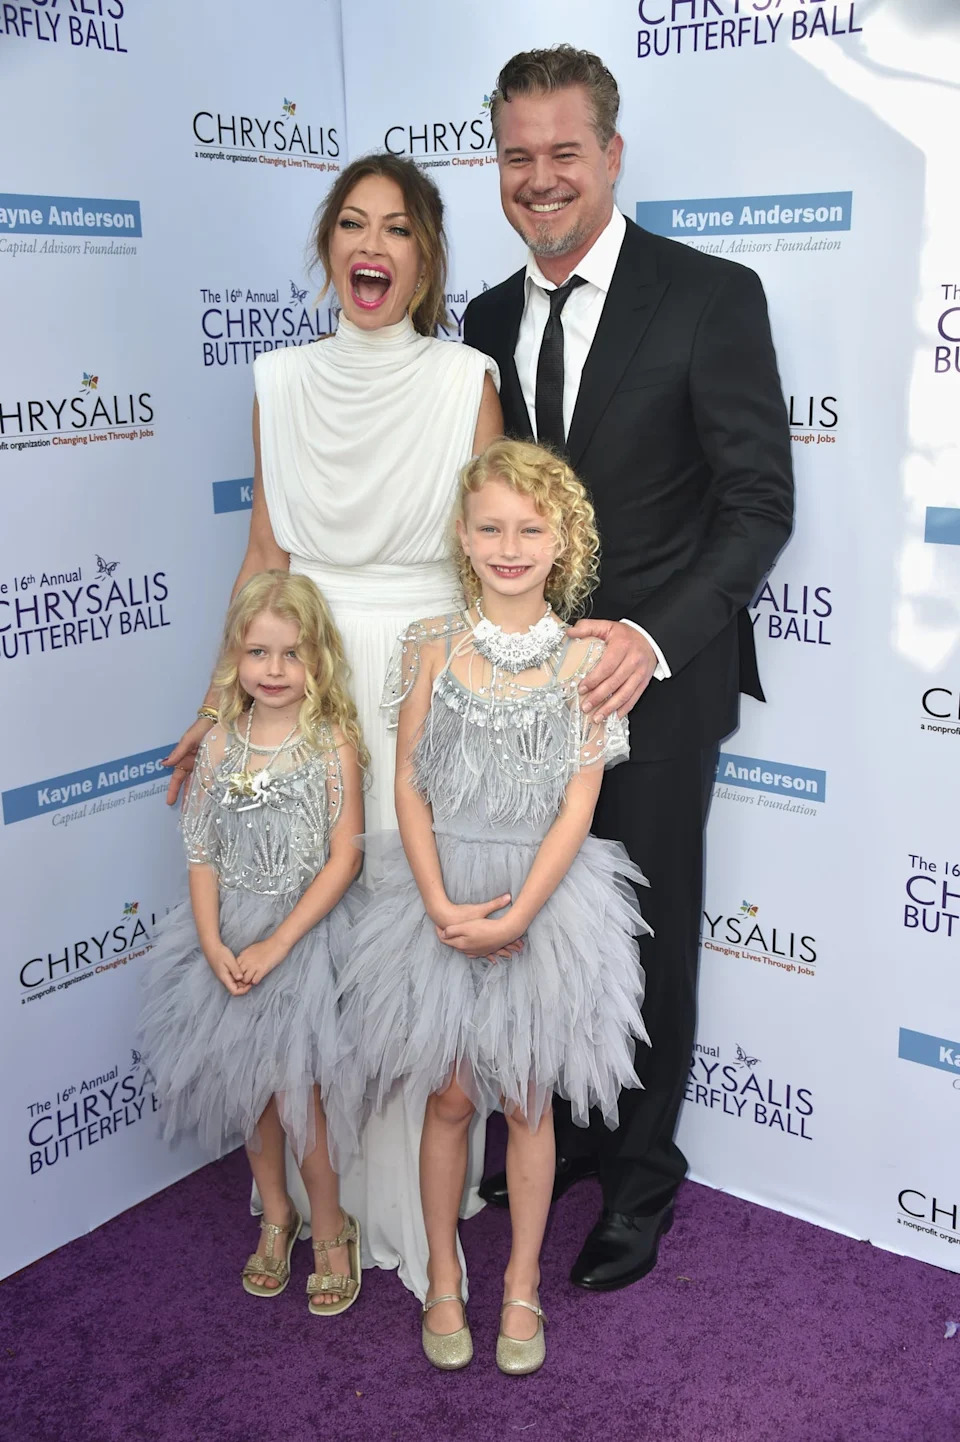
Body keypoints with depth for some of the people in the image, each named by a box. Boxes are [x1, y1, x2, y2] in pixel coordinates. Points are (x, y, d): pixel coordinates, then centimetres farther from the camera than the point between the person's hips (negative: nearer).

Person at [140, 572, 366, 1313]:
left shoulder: (333, 744, -11)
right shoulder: (219, 745, 0)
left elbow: (343, 859, -13)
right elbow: (203, 855, 1)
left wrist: (276, 946, -17)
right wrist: (214, 945, -12)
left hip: (306, 931, -4)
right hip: (229, 936, 4)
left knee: (295, 1085, -1)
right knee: (249, 1084, 13)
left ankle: (329, 1227, 23)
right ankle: (276, 1214, 36)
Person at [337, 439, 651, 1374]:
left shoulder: (584, 658, -5)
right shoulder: (434, 645, -2)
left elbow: (578, 804, -7)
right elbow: (409, 783, -3)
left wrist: (516, 915, -16)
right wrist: (443, 906, -13)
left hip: (543, 896, 0)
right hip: (443, 894, 1)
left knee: (526, 1103, 11)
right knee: (448, 1098, 11)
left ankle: (522, 1284, 31)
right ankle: (443, 1279, 31)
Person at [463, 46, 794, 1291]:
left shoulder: (712, 297, -10)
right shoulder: (490, 318, 7)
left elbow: (760, 502, -12)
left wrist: (650, 639, -23)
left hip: (657, 676, -4)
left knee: (649, 932, 9)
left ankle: (641, 1175, 30)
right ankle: (560, 1130, 36)